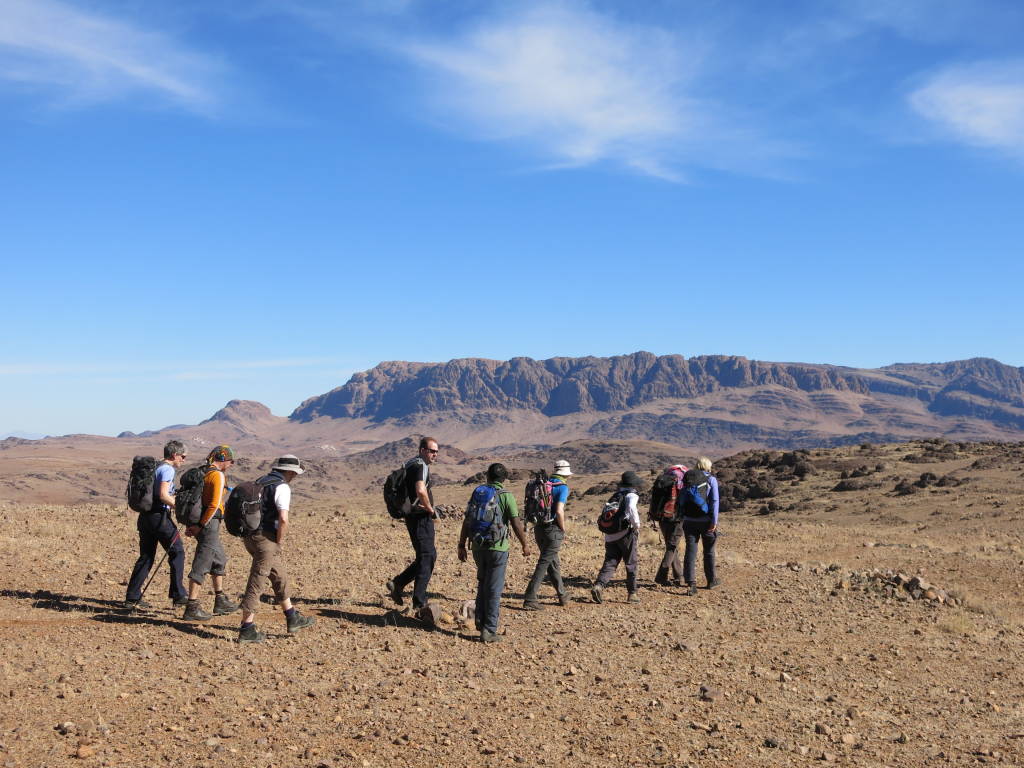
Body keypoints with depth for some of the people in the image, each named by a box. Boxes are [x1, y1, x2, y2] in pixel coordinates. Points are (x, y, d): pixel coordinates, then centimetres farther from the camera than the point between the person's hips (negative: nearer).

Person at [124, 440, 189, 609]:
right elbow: (163, 495, -20)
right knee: (177, 552, 2)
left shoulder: (157, 468, 19)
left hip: (145, 517, 9)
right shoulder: (168, 469, -9)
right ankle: (178, 595, 4)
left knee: (146, 556, 10)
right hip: (159, 517, -9)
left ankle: (132, 597, 8)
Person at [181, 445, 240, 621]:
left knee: (219, 560, 20)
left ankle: (220, 602, 27)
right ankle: (192, 608, -8)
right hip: (210, 523, -10)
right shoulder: (218, 475, -13)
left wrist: (191, 524, 14)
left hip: (201, 522, 10)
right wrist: (201, 525, -16)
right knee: (201, 565, -8)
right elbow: (214, 504, -22)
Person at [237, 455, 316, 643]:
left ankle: (292, 619, 27)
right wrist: (279, 541, -8)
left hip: (249, 536, 9)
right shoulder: (282, 487, -12)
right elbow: (283, 519, -23)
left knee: (280, 576, 19)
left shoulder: (260, 482, 15)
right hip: (265, 538, -9)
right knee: (257, 582, -4)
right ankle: (247, 629, 0)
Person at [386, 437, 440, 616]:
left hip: (416, 517, 10)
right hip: (420, 518, -10)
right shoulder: (420, 466, -16)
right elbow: (420, 490, -33)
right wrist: (431, 509, -18)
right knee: (426, 557, -6)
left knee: (430, 555, 17)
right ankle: (419, 603, -3)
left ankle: (397, 584, 18)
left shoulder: (411, 465, 17)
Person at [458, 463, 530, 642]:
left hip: (478, 547, 4)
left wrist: (461, 545, 11)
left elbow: (467, 522, 4)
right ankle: (489, 631, 1)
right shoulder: (506, 496, -8)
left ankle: (480, 620, 24)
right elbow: (516, 523, -10)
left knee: (482, 583, 24)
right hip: (498, 548, -4)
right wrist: (525, 545, 2)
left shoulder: (477, 493, 4)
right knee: (494, 590, 1)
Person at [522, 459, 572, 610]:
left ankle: (562, 595, 30)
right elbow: (559, 511, -19)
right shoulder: (563, 487, -10)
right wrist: (563, 530, -7)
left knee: (553, 563, 19)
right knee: (543, 564, -5)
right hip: (553, 530, -7)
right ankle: (529, 599, -10)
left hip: (539, 528, 7)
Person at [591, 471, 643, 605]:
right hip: (626, 534, -5)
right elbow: (631, 508, -25)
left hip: (610, 536, 5)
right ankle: (632, 594, 13)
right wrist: (637, 525, -15)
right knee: (631, 565, 8)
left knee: (610, 563, 2)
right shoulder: (632, 495, -3)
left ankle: (598, 586, -18)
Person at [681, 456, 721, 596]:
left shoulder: (688, 478, 7)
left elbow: (682, 499, 8)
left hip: (689, 520, 2)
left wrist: (682, 518, 12)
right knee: (709, 551, 15)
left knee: (690, 552, 0)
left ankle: (691, 584, -9)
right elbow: (714, 500, -11)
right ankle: (711, 580, 27)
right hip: (706, 520, -2)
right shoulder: (711, 479, -3)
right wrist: (714, 521, -12)